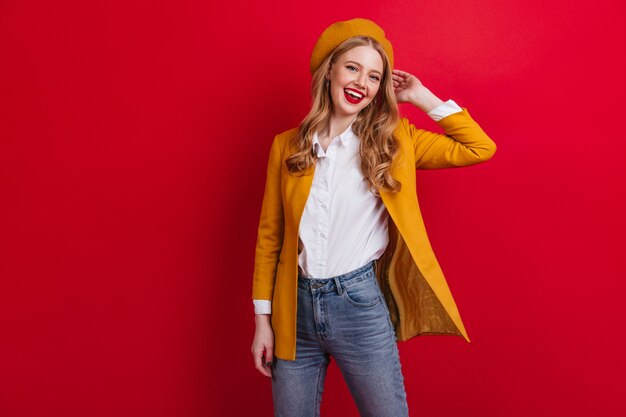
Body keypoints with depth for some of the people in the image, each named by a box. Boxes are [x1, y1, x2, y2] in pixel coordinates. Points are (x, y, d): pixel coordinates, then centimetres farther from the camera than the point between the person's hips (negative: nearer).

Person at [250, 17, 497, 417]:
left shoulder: (393, 140, 1)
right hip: (296, 308, 2)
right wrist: (263, 318, 4)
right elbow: (270, 234, 4)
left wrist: (423, 97, 0)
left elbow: (480, 148, -1)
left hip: (360, 303, -1)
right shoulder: (286, 146, 2)